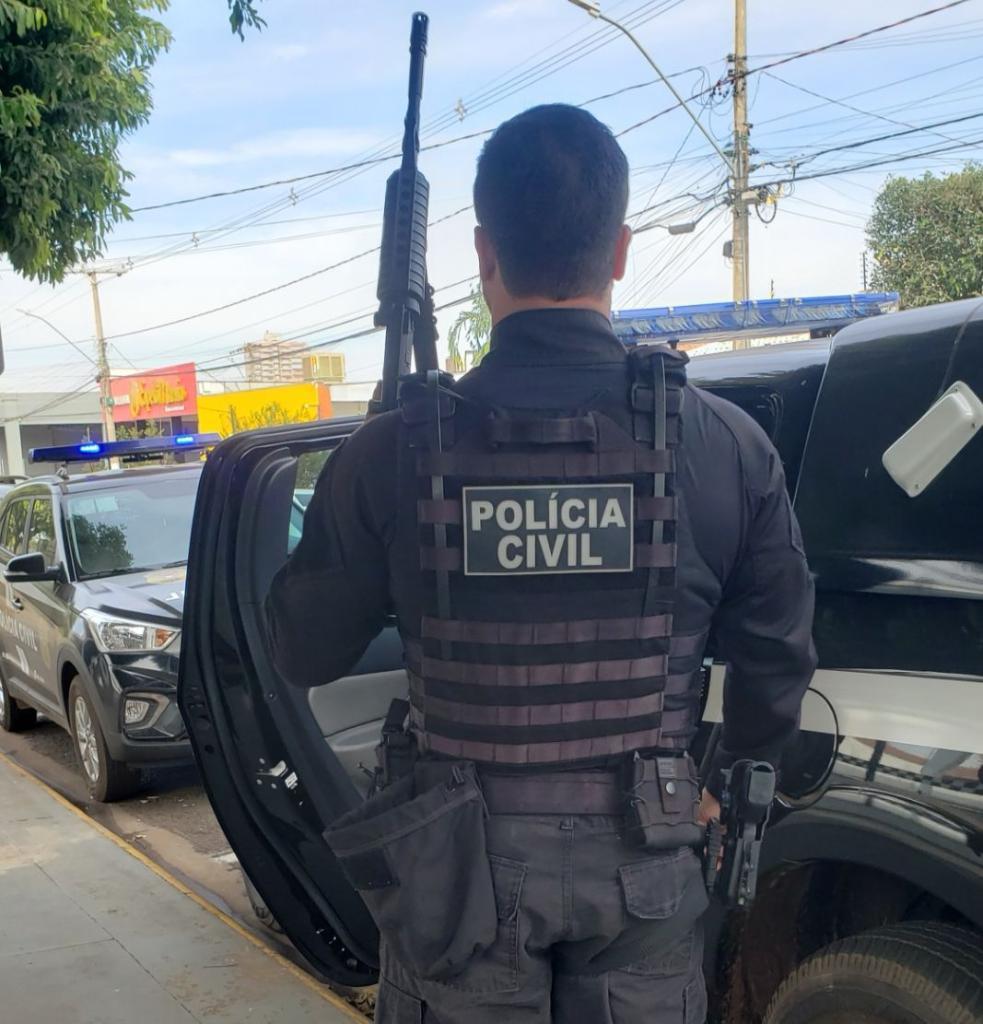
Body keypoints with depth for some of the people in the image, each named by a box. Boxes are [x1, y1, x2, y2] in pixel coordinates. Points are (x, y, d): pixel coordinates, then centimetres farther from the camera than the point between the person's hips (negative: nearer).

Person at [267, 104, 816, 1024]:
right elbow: (777, 660, -2)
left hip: (462, 862, 0)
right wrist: (724, 781, 17)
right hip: (643, 855, 1)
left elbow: (303, 655, -4)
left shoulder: (391, 453, -16)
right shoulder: (726, 445, -12)